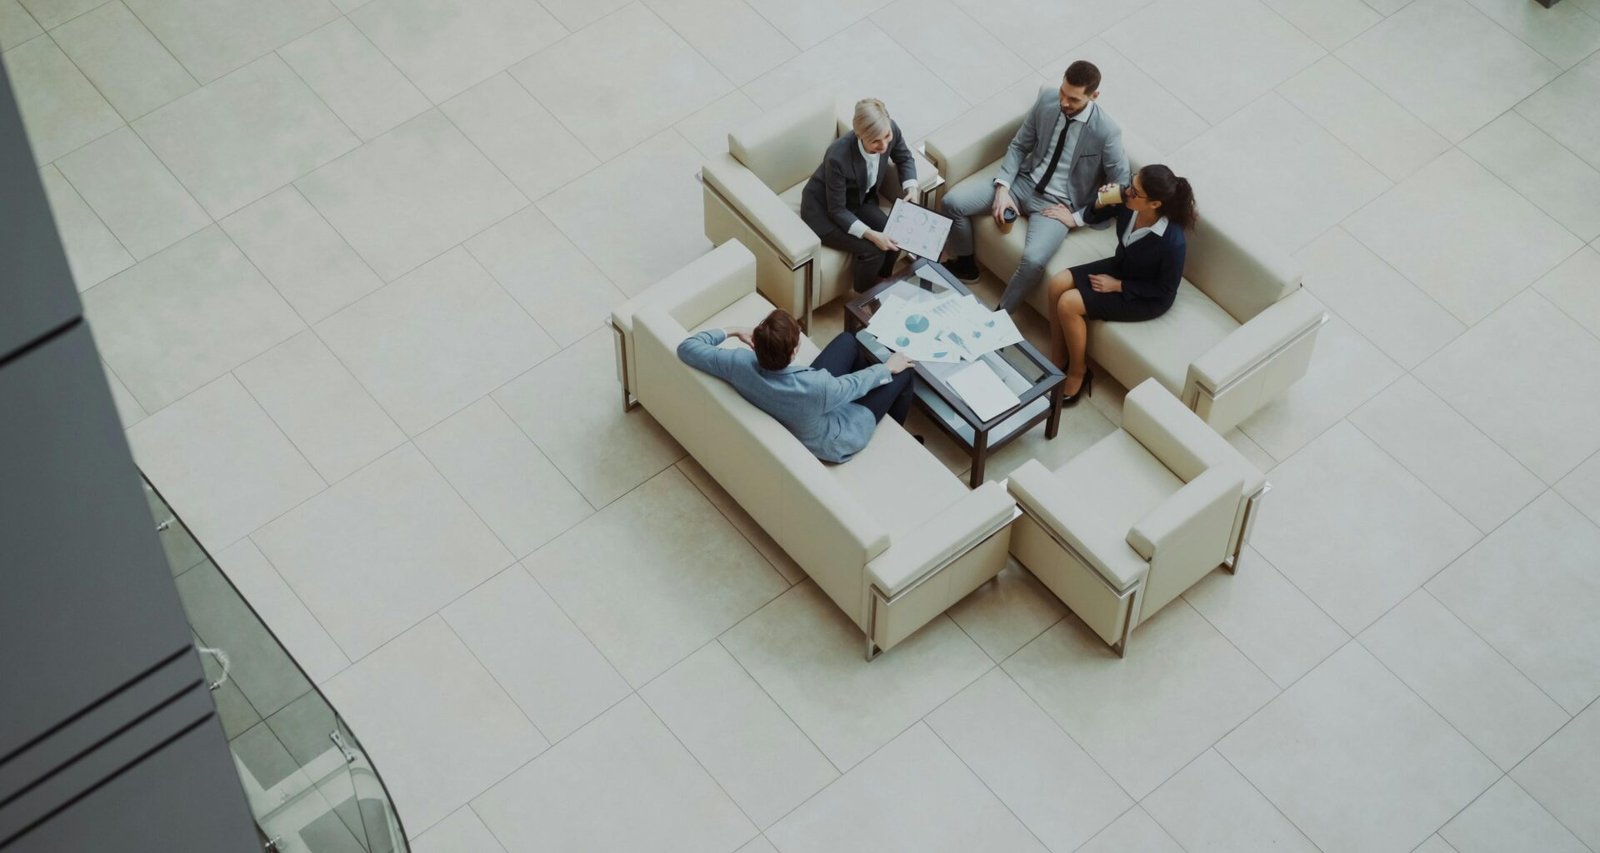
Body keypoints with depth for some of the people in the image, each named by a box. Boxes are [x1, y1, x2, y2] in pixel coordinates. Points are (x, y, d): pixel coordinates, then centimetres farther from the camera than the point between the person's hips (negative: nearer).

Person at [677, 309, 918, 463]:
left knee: (847, 339, 18)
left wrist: (733, 331, -9)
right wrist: (887, 368, -2)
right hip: (833, 441, -5)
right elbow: (855, 384, -22)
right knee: (902, 375, 15)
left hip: (806, 419, 5)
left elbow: (687, 347, -21)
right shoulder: (817, 387, -45)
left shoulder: (741, 363, -36)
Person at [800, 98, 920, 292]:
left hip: (859, 200, 6)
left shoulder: (890, 130, -23)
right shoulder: (838, 157, -39)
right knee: (872, 250, -20)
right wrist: (871, 234, -35)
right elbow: (837, 210, -25)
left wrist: (911, 187, -14)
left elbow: (904, 158, 3)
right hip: (823, 210, -6)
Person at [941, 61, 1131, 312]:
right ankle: (965, 265, 15)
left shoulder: (1106, 132, -18)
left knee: (1034, 260, -33)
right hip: (1024, 183, 5)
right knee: (953, 201, -11)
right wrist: (1003, 188, -9)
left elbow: (1121, 190, -11)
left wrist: (1078, 217, -14)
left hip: (1057, 205, -5)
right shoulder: (1047, 101, -6)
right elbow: (1018, 146, 5)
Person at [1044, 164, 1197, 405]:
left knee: (1068, 304, -16)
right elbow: (1092, 218, -2)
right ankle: (1057, 361, 11)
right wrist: (1101, 202, -25)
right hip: (1120, 267, 7)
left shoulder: (1172, 242, -37)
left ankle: (1077, 374, 7)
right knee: (1057, 284, -5)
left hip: (1147, 298, -7)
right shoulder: (1128, 205, -20)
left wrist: (1117, 285, -19)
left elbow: (1165, 290, -22)